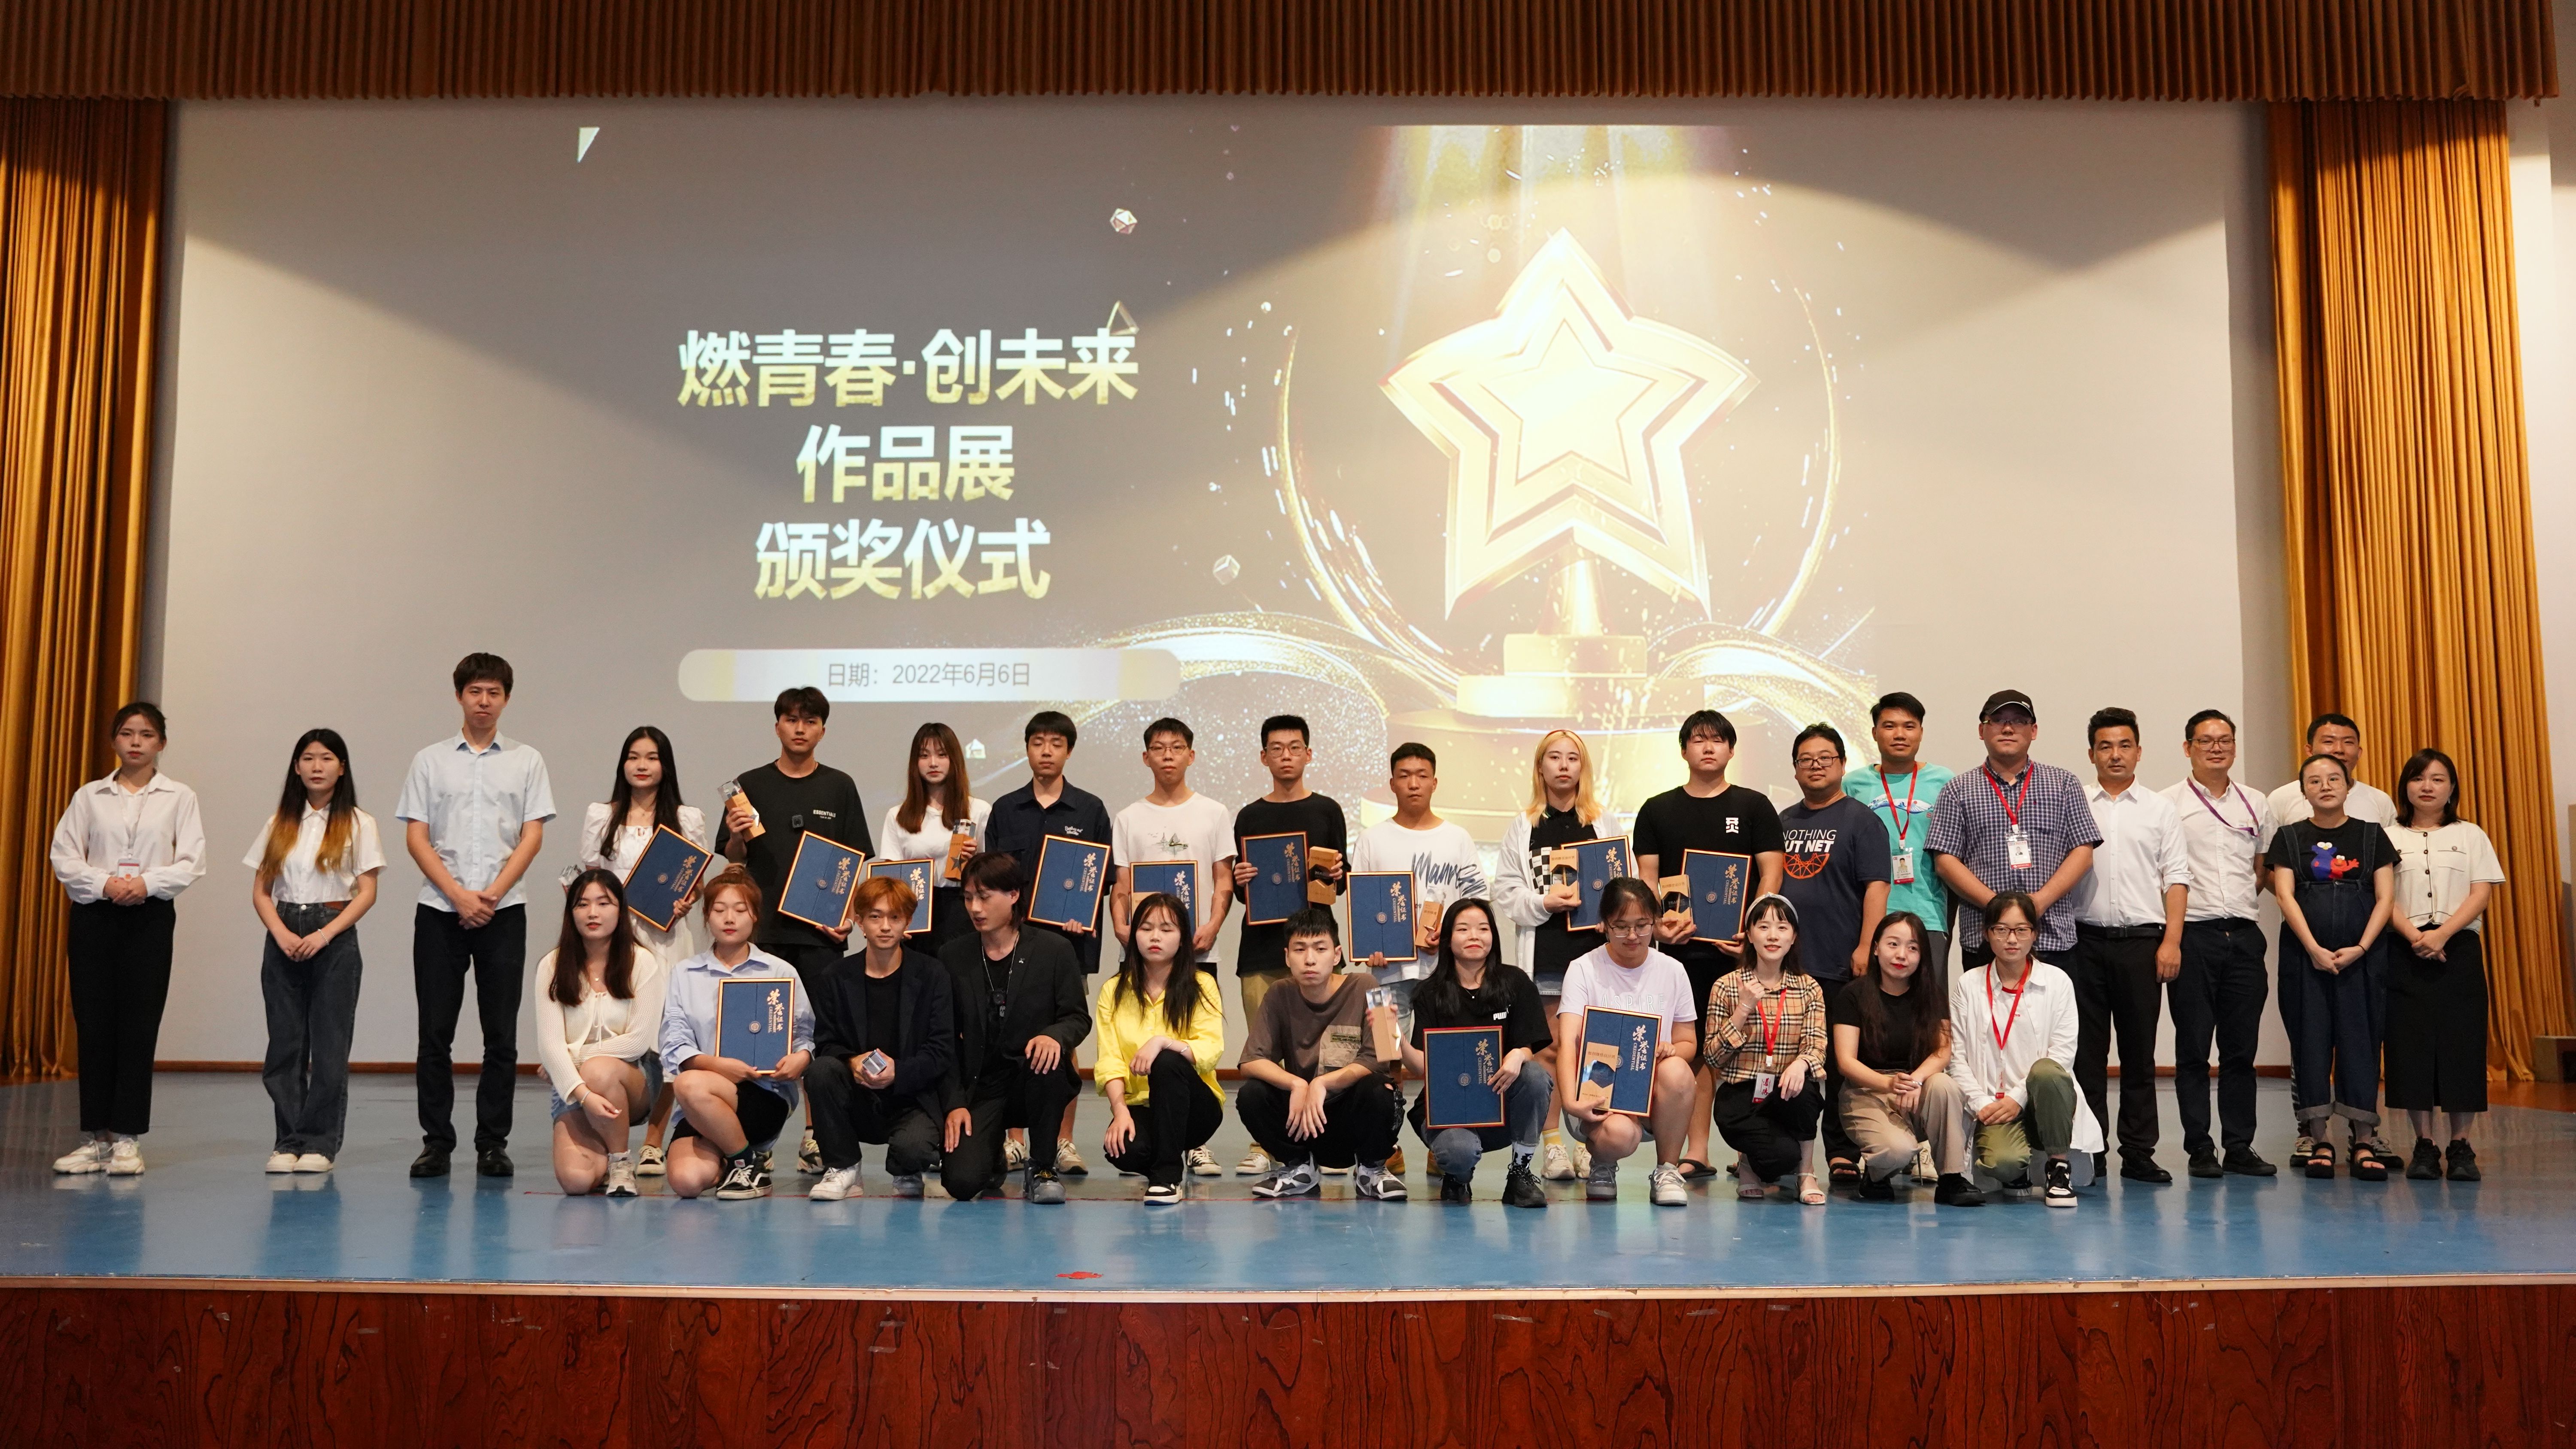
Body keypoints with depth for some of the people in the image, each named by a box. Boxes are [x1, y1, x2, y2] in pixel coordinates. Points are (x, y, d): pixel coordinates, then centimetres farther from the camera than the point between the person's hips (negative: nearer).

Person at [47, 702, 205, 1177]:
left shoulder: (179, 797, 6)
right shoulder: (89, 796, 10)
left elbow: (192, 862, 0)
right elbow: (63, 856, 3)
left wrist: (146, 882, -15)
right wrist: (105, 884, -13)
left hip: (150, 916, -1)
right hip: (93, 916, 1)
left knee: (139, 1027, -3)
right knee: (93, 1025, 0)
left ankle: (127, 1139, 2)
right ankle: (95, 1137, 8)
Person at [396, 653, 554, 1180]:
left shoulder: (527, 762, 7)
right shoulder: (430, 761, 7)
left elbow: (532, 836, 0)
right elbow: (416, 837, 1)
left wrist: (491, 896, -11)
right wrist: (458, 895, -11)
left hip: (503, 912, 0)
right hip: (439, 911, 0)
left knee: (501, 1035, 1)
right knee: (435, 1033, 2)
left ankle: (493, 1143, 9)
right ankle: (436, 1141, 10)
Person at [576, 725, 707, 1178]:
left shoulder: (689, 819, 9)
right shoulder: (600, 817, 11)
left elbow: (703, 880, 10)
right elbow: (588, 879, 12)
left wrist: (686, 901, -9)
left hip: (667, 937, 0)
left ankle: (653, 1143, 5)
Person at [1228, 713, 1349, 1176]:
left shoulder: (1327, 812, 9)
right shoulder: (1250, 818, 12)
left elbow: (1342, 883, 11)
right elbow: (1242, 893, 14)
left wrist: (1335, 876, -11)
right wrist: (1240, 881, -7)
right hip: (1261, 945, 1)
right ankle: (1262, 1146, 5)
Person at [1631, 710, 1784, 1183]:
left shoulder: (1754, 807, 9)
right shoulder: (1657, 810, 13)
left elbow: (1771, 873, 3)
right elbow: (1647, 877, 8)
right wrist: (1658, 923, -9)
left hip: (1737, 946, -1)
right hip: (1679, 948, 1)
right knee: (1687, 1050, -1)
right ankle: (1694, 1152, 2)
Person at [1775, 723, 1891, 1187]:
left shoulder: (1861, 820, 0)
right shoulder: (1783, 822, 18)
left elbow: (1876, 887, -8)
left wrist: (1866, 948, -16)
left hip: (1839, 966, -5)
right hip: (1786, 964, 5)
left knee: (1840, 1064, -2)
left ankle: (1844, 1156, 4)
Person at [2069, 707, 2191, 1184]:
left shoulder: (2160, 810, 10)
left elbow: (2176, 878, 6)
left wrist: (2172, 941, -4)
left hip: (2142, 941, 1)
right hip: (2085, 941, -1)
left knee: (2139, 1051, 4)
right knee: (2086, 1050, 1)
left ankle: (2138, 1153, 11)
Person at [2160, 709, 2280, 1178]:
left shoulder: (2256, 805, 13)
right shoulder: (2168, 804, 0)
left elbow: (2264, 871, 22)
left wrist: (2237, 901, 10)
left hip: (2244, 933, 4)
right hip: (2192, 934, -4)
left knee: (2242, 1047, 6)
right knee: (2193, 1047, 0)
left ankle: (2240, 1146, 13)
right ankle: (2200, 1148, 6)